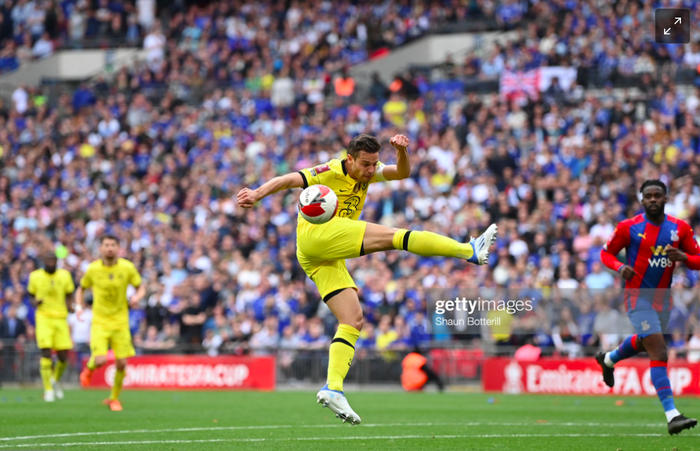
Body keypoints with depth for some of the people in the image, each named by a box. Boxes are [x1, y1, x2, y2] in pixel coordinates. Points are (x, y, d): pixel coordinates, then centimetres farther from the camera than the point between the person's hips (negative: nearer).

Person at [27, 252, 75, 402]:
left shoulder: (64, 275, 5)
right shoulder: (35, 276, 2)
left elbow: (69, 295, 15)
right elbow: (31, 295, 13)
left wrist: (69, 306, -6)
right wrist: (35, 302, -10)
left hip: (61, 318, 2)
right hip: (44, 317, -2)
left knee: (63, 355, -1)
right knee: (46, 352, -15)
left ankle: (55, 380, 29)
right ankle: (48, 389, -6)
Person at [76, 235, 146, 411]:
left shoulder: (127, 268, -5)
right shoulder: (93, 269, -5)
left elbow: (141, 287, 7)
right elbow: (81, 289, 12)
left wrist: (137, 297, -16)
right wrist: (79, 307, -5)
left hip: (120, 321, 1)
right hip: (100, 321, -1)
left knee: (121, 363, -1)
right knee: (100, 360, -19)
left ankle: (114, 398, 22)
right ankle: (89, 368, 20)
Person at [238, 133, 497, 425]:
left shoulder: (367, 172, 14)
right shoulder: (331, 173, -5)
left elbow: (402, 172, 2)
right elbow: (288, 180, -11)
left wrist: (401, 150, -17)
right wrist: (258, 194, -25)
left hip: (328, 258, 9)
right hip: (315, 233, -9)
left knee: (353, 320, -2)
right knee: (390, 236, -18)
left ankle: (333, 389, -12)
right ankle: (469, 251, -22)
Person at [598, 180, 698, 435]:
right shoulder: (628, 227, -8)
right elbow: (606, 252, 4)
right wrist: (620, 268, -17)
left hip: (663, 298, 5)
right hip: (638, 296, -5)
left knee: (643, 343, 29)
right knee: (659, 352, -18)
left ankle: (608, 359, 63)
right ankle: (672, 415, -24)